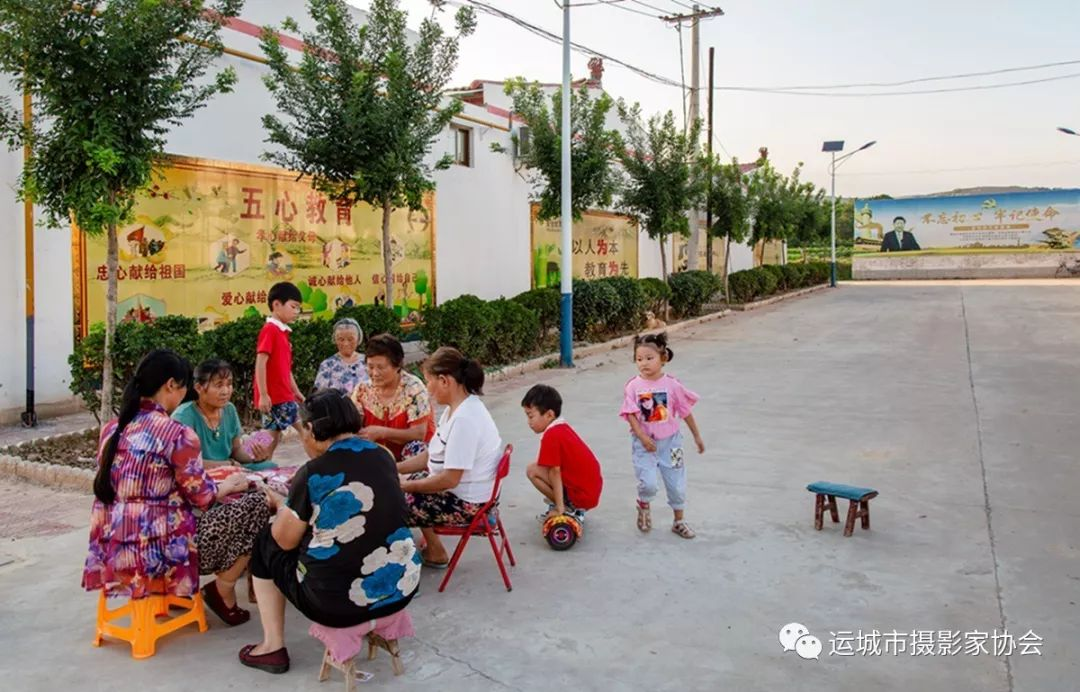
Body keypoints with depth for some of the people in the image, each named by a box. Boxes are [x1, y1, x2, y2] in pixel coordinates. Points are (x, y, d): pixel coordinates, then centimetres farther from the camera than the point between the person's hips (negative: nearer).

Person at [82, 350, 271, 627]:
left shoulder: (112, 429, 6)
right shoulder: (178, 434, -16)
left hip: (112, 550, 8)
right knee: (257, 506, 2)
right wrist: (231, 484, 12)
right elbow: (203, 497, -9)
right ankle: (222, 591, 11)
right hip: (160, 552, -8)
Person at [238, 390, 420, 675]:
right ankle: (379, 615, 31)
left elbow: (285, 540, -2)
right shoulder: (384, 457, 3)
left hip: (339, 602, -6)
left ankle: (273, 647, 22)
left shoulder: (313, 473, -13)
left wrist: (282, 505, 18)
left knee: (266, 544, 19)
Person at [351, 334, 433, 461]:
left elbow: (419, 434, -20)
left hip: (413, 456, -4)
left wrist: (381, 432, -30)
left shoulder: (413, 388, -15)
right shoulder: (363, 390, -1)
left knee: (415, 447, -33)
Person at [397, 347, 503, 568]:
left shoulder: (464, 419, -27)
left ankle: (435, 553, 15)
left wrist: (405, 486, -15)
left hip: (466, 502, -10)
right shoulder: (458, 408, 4)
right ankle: (431, 550, 25)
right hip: (459, 489, 10)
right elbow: (431, 456, 11)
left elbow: (449, 479, -26)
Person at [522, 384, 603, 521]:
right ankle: (573, 507, 14)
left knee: (532, 470, -10)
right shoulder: (562, 427, 9)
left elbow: (555, 472, -18)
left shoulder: (551, 436, -17)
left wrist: (560, 509, -17)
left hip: (583, 495, -9)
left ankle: (568, 509, -2)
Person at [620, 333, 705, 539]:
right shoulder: (633, 386, -9)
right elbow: (631, 415, -11)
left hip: (670, 441, 2)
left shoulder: (672, 384, -6)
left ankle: (679, 521, 30)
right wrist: (643, 437, -21)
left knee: (677, 483, 10)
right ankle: (643, 507, 17)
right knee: (648, 483, -16)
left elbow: (685, 411, 3)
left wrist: (697, 436, 10)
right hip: (644, 443, -2)